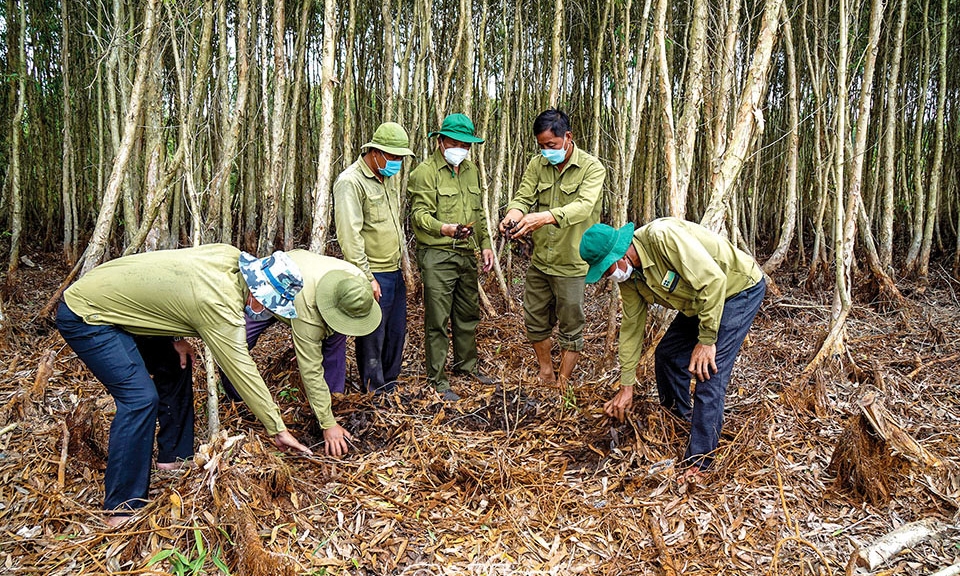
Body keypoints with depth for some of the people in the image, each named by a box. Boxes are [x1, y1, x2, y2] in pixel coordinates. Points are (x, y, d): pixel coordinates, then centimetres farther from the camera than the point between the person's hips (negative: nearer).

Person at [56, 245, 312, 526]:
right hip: (83, 316, -10)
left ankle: (172, 457, 25)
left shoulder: (231, 257, -6)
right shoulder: (219, 303, -30)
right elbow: (241, 369, -26)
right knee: (140, 398, -19)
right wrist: (278, 429, -20)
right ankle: (122, 510, -10)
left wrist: (176, 337, 1)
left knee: (175, 367, 14)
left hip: (113, 300, 10)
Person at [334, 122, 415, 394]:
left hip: (395, 271, 8)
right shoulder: (350, 182, -15)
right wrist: (367, 277, -20)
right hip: (374, 275, -8)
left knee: (396, 332, 16)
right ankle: (375, 393, 16)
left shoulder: (391, 176, 12)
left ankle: (390, 384, 31)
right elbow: (349, 235, -19)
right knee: (373, 337, 2)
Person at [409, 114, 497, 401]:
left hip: (467, 255, 7)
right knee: (437, 320, -2)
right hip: (437, 256, -7)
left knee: (469, 313, 18)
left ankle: (466, 364, 36)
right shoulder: (425, 172, -10)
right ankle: (437, 378, 10)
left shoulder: (471, 169, 15)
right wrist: (445, 229, -36)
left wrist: (485, 243, 15)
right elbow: (419, 214, -18)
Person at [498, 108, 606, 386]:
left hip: (571, 264, -5)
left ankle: (562, 385, 25)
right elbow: (523, 197, -5)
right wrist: (513, 214, -30)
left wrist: (545, 217, -45)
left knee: (570, 329, 8)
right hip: (539, 260, 5)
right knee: (535, 322, 18)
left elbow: (583, 207, -29)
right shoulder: (537, 164, 3)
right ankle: (546, 375, 39)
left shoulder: (592, 168, -13)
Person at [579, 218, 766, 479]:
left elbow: (713, 280, -34)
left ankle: (698, 463, -5)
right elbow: (632, 326, 2)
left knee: (709, 374, -14)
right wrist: (626, 386, 5)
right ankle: (679, 415, 38)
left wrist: (706, 339, -27)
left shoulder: (663, 237, -34)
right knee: (667, 354, 12)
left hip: (740, 289, -8)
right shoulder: (628, 275, -7)